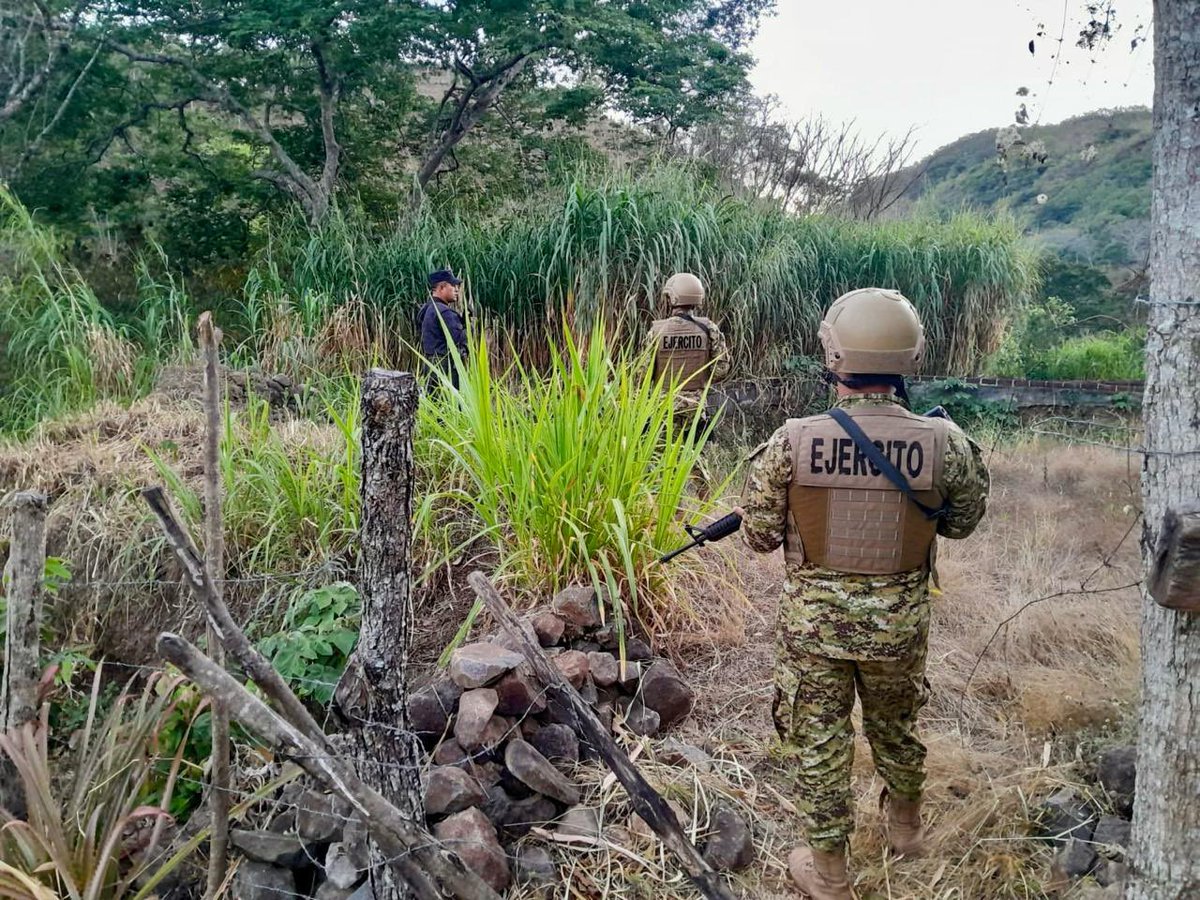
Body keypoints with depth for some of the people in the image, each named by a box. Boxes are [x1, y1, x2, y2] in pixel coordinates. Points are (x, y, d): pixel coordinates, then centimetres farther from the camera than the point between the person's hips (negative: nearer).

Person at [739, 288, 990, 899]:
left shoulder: (792, 442, -18)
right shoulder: (943, 444, -14)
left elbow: (759, 534, -8)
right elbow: (962, 521, 3)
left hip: (814, 620, -2)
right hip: (899, 621, 2)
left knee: (817, 740, 15)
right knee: (896, 726, 27)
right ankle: (905, 825, 50)